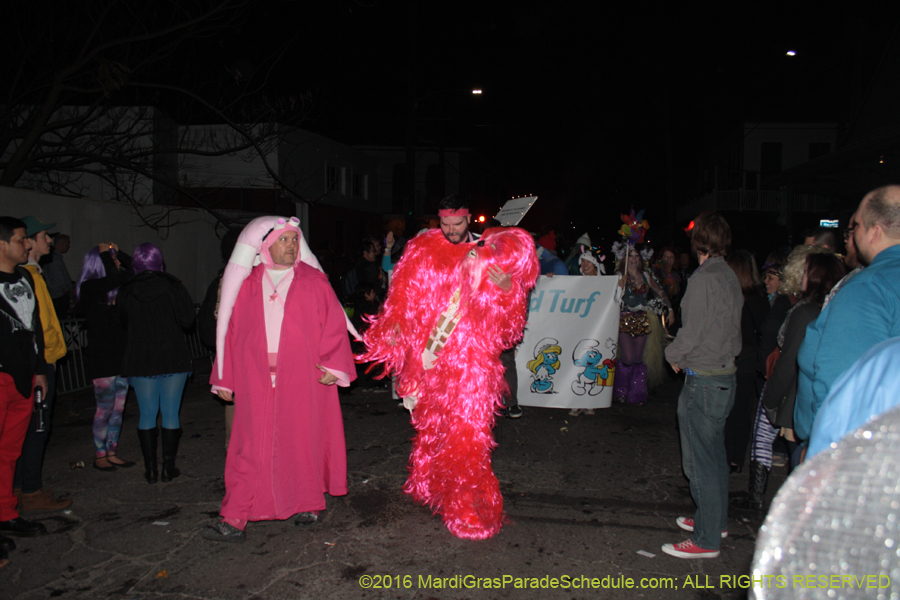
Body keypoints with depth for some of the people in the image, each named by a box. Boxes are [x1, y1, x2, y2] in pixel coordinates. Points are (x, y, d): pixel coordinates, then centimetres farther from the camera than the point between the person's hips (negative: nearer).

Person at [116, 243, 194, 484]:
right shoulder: (173, 286, -7)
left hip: (140, 360, 2)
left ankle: (150, 469, 11)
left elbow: (122, 321, 13)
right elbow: (187, 319, -8)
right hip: (173, 358, -1)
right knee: (170, 414, 4)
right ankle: (168, 467, 7)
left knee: (147, 415, 8)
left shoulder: (125, 291, 0)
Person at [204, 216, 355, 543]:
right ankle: (235, 520, 3)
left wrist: (332, 365, -11)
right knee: (252, 448, 0)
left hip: (303, 380, -1)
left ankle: (308, 503, 27)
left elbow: (334, 325, 2)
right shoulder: (247, 285, 9)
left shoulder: (314, 282, 5)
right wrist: (224, 378, 10)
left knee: (303, 441, 8)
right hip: (257, 382, 1)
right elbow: (232, 330, 11)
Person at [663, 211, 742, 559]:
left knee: (700, 462, 0)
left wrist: (674, 356, 2)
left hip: (703, 382, -9)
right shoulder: (730, 277, 8)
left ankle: (706, 540, 8)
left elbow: (692, 332, -18)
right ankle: (715, 521, 34)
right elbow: (732, 327, 13)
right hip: (726, 376, 9)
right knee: (714, 455, 20)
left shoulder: (703, 279, -18)